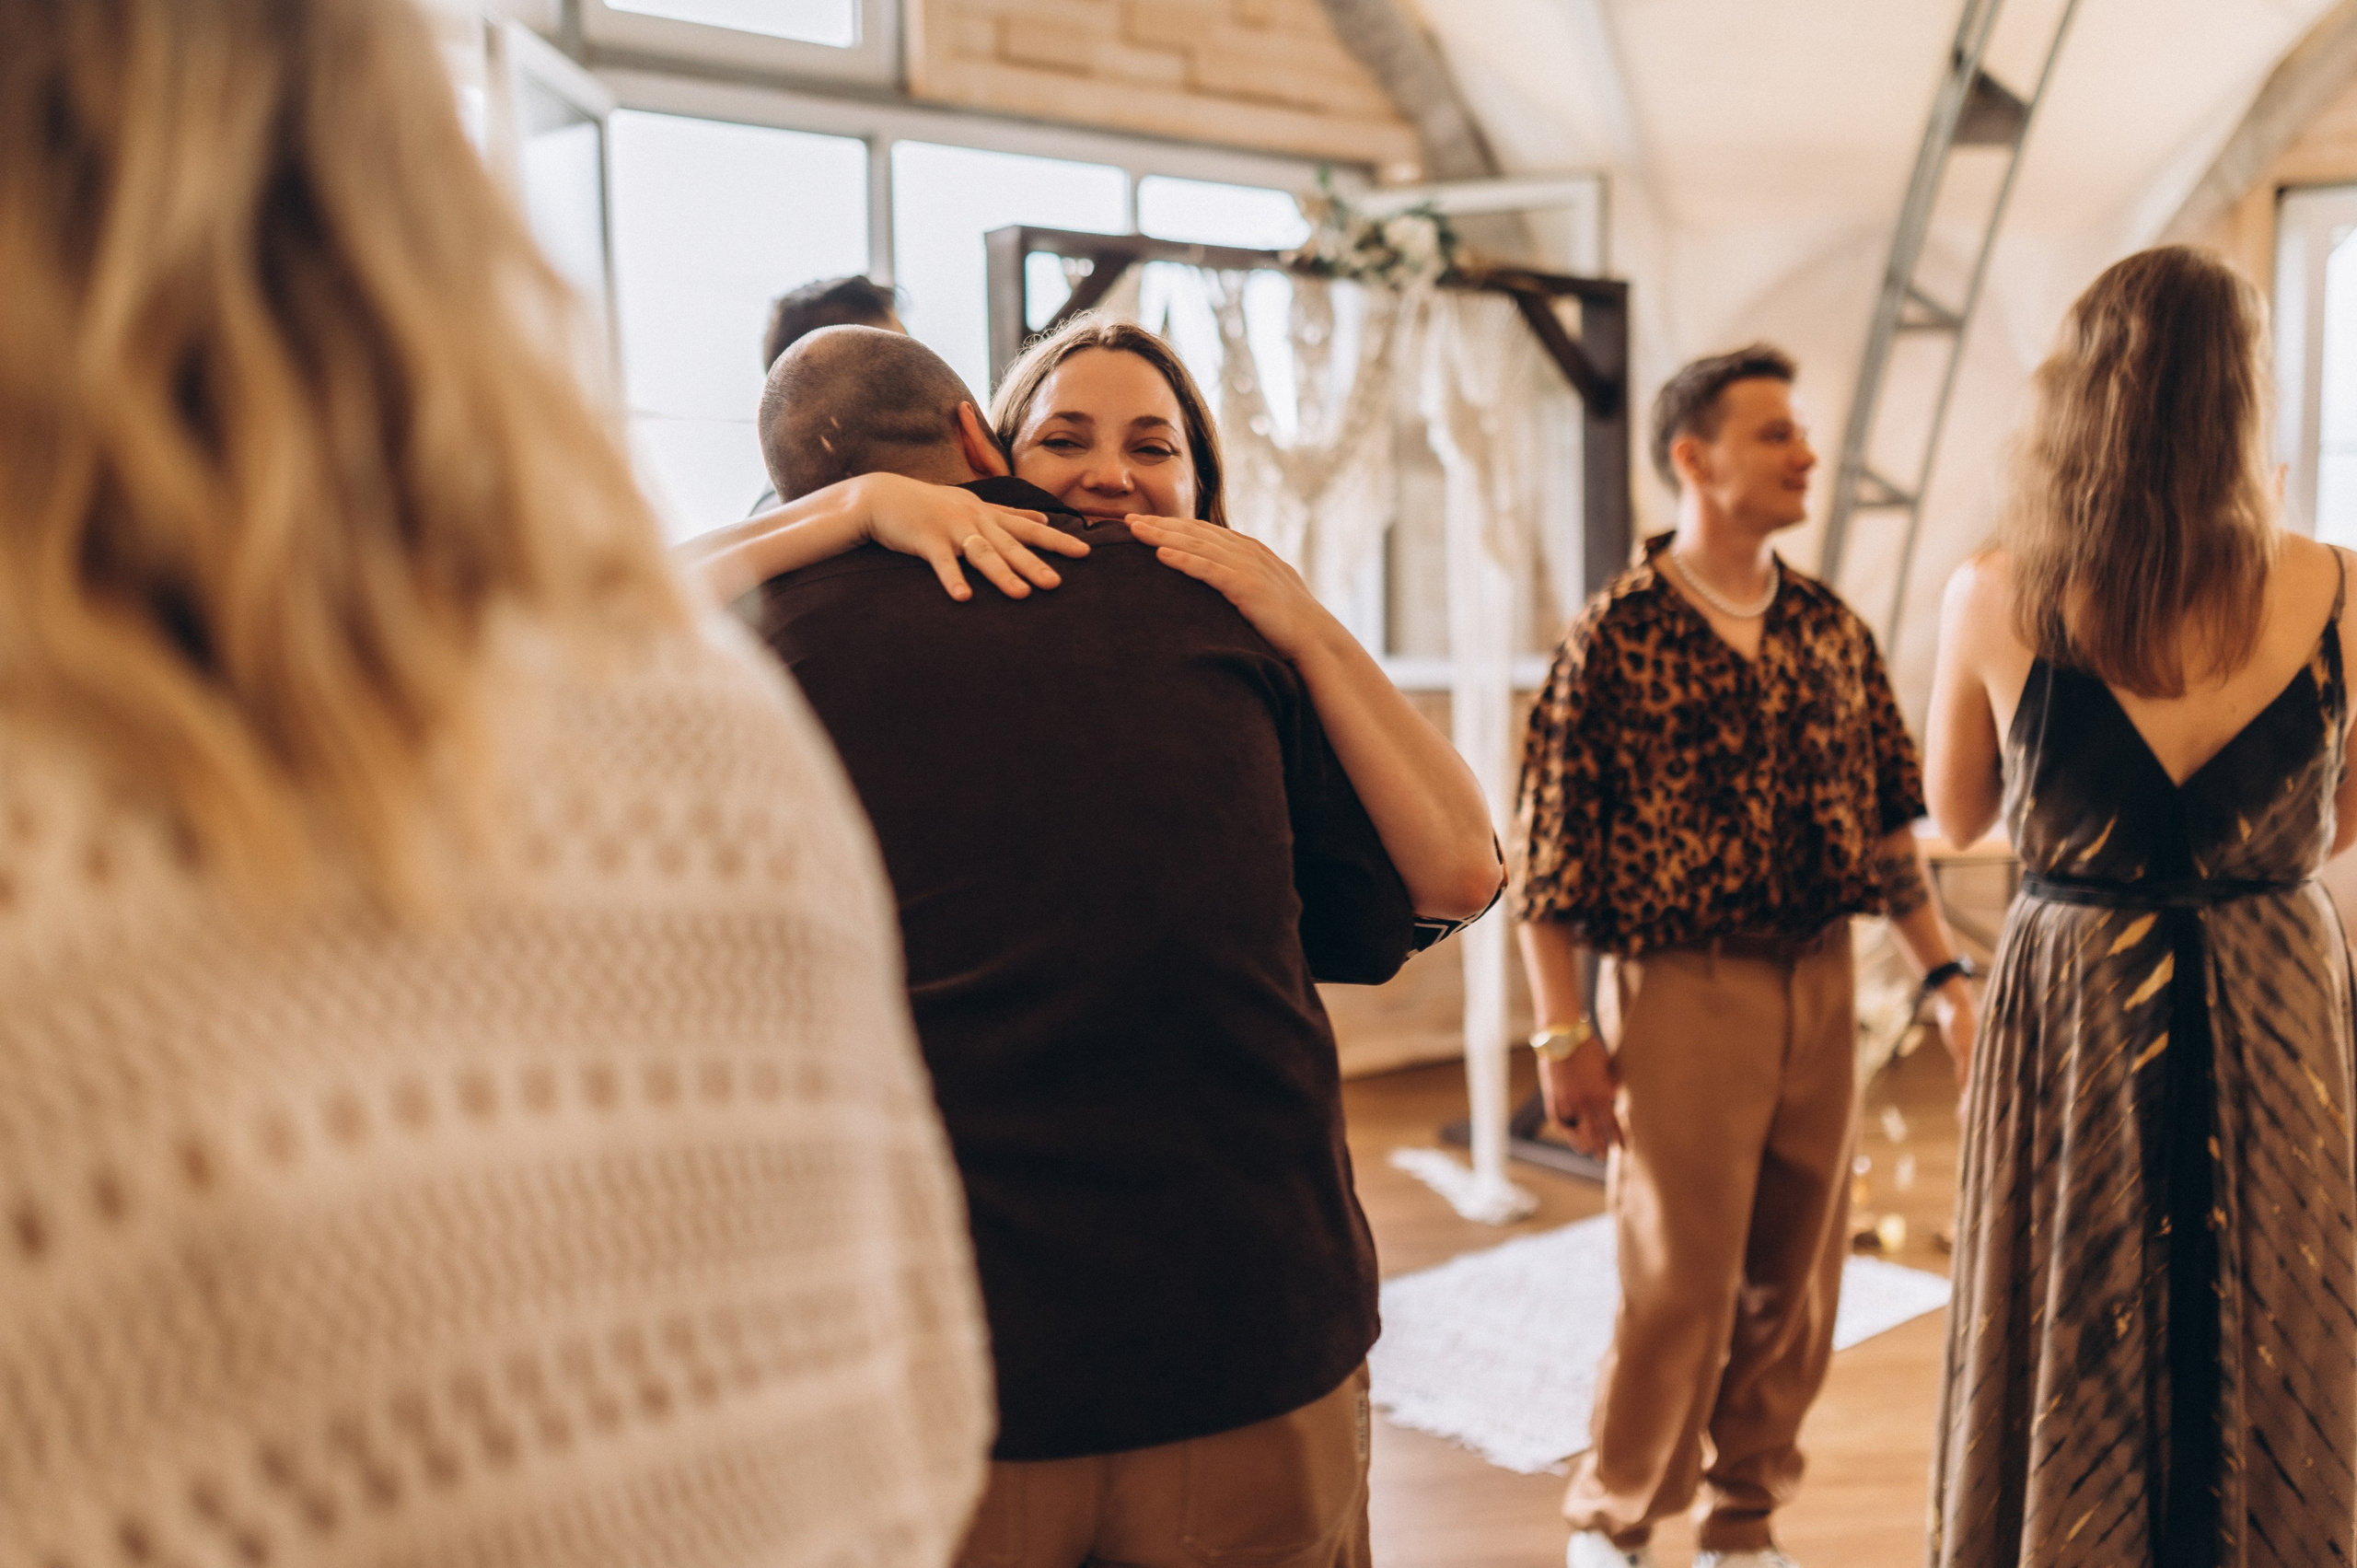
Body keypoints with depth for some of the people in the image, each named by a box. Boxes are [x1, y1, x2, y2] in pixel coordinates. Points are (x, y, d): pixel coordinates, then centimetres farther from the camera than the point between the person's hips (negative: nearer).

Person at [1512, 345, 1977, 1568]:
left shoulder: (1832, 631, 9)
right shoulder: (1617, 634, -7)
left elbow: (1888, 817, 14)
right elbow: (1547, 845, -9)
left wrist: (1940, 970, 8)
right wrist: (1564, 1033, -11)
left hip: (1821, 988, 5)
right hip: (1681, 994, -5)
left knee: (1794, 1280, 12)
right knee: (1678, 1286, 0)